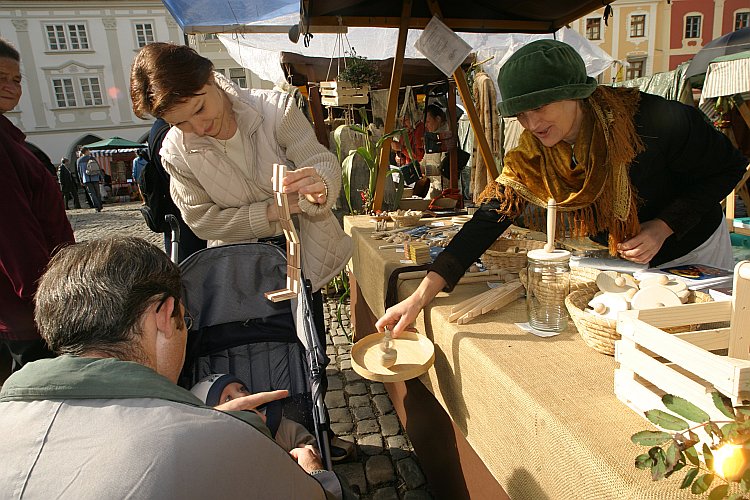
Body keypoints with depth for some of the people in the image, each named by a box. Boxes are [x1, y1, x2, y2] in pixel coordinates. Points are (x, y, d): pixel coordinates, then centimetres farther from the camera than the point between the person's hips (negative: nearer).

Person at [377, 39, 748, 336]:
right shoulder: (532, 157, -22)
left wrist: (664, 226, -28)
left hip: (695, 254, -1)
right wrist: (421, 296, -37)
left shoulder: (655, 120, -31)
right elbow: (488, 220, -28)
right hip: (621, 266, 2)